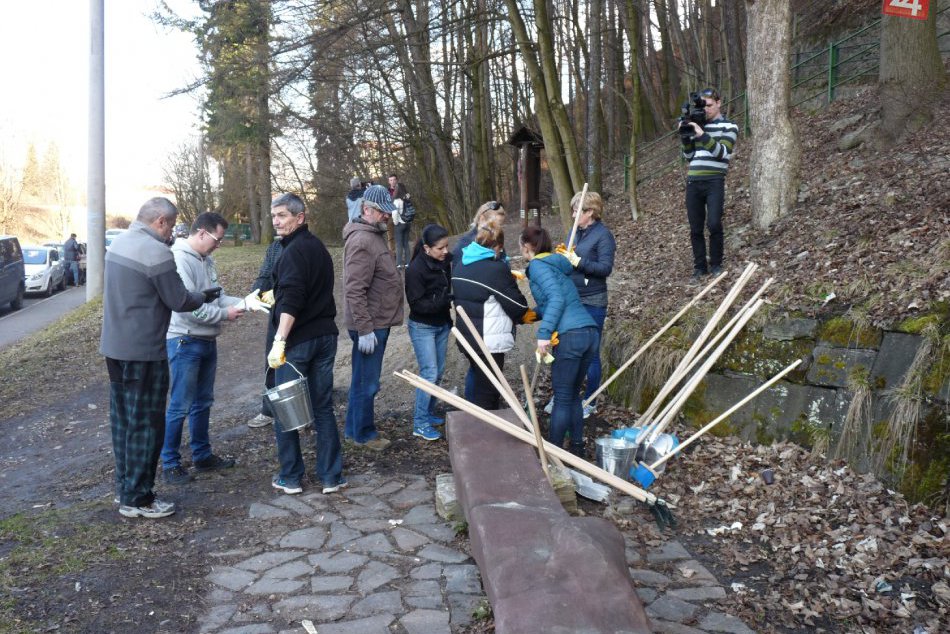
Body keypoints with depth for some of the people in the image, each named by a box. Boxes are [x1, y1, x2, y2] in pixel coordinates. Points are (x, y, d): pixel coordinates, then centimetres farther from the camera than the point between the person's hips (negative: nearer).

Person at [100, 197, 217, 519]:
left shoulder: (119, 242, 8)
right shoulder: (156, 253, -20)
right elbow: (179, 301, -14)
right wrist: (204, 296, 5)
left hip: (114, 346, 9)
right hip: (143, 352, -9)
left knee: (122, 418, 17)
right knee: (146, 423, 1)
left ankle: (125, 486, 28)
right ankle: (137, 498, 9)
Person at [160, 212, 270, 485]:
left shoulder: (206, 260, 10)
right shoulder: (180, 259, -19)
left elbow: (216, 296, 10)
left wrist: (244, 302, -6)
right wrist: (224, 314, -15)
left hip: (207, 341, 9)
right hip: (185, 342, -9)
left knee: (203, 402, 17)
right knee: (180, 407, -2)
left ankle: (202, 455, 30)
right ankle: (170, 464, 10)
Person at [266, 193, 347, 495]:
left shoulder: (293, 252, -14)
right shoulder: (318, 247, 14)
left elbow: (291, 301, -25)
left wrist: (279, 340, -29)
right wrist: (272, 298, 35)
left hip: (297, 341, -8)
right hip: (325, 335, 8)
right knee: (323, 408, 12)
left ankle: (290, 477, 14)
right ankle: (331, 476, 16)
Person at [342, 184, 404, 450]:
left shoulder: (375, 235, 14)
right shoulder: (362, 241, -20)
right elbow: (355, 291, -24)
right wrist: (364, 329, -24)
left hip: (378, 322, 10)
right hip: (370, 325, -10)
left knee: (364, 379, 19)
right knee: (367, 382, 2)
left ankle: (354, 426, 32)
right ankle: (363, 433, 16)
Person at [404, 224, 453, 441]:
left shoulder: (446, 261, -2)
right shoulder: (416, 269, -21)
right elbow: (417, 304, -22)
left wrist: (449, 318, 11)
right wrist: (444, 301, -30)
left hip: (442, 324, 7)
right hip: (422, 327, -6)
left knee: (438, 372, 11)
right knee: (429, 374, -8)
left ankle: (428, 413, 26)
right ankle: (420, 423, 2)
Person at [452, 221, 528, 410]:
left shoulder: (460, 264, 7)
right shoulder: (496, 269, -19)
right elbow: (518, 306, -14)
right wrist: (526, 314, 10)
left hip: (466, 336, 9)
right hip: (489, 341, -9)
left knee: (475, 373, 27)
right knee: (487, 391, 0)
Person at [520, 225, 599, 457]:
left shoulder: (537, 266, -2)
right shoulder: (556, 264, 23)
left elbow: (556, 298, -17)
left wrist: (544, 333, -21)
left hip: (570, 336, -8)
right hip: (591, 332, 8)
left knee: (562, 397, 1)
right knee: (573, 394, 19)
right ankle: (577, 445, 26)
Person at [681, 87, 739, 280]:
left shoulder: (729, 126, 4)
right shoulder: (697, 125, 17)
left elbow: (722, 153, -11)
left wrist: (702, 135, -18)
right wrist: (686, 136, 0)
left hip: (714, 182, -4)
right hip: (693, 182, 4)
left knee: (714, 224, -15)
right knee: (695, 228, 2)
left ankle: (716, 265, 2)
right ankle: (699, 267, 11)